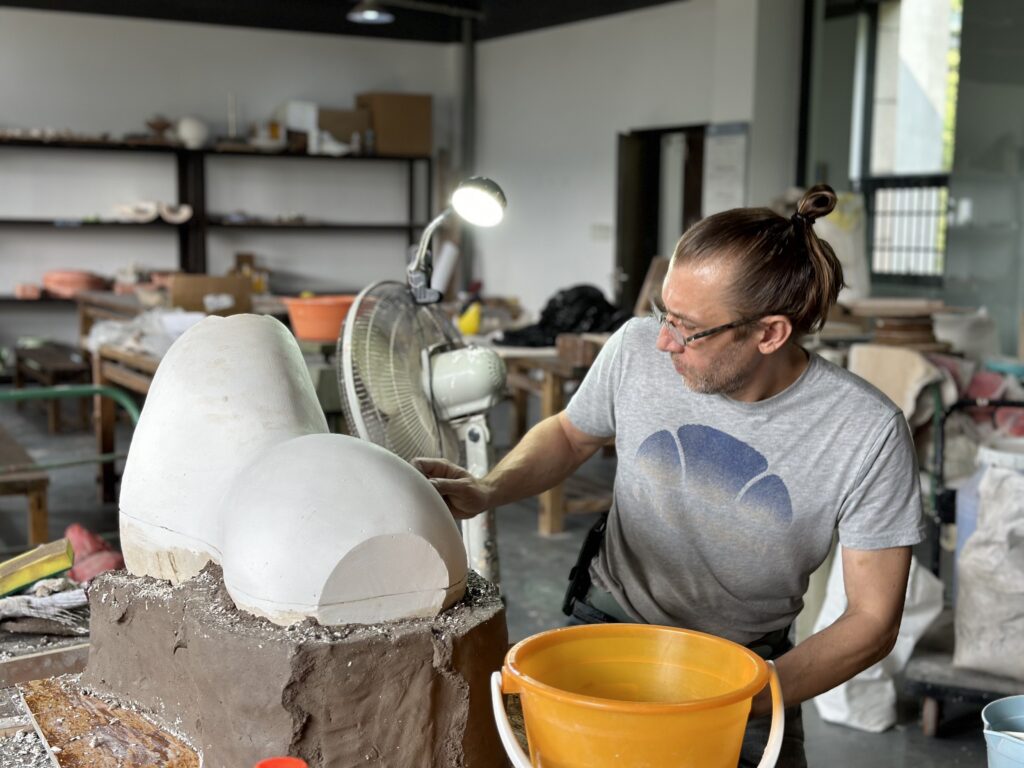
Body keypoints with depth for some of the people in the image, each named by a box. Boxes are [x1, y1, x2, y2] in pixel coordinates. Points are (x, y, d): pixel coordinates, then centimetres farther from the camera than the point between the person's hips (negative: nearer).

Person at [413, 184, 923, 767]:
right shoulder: (637, 350, -14)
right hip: (610, 620, 1)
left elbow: (873, 622, -14)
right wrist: (488, 491, -11)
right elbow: (569, 434, 9)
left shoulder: (869, 435, -21)